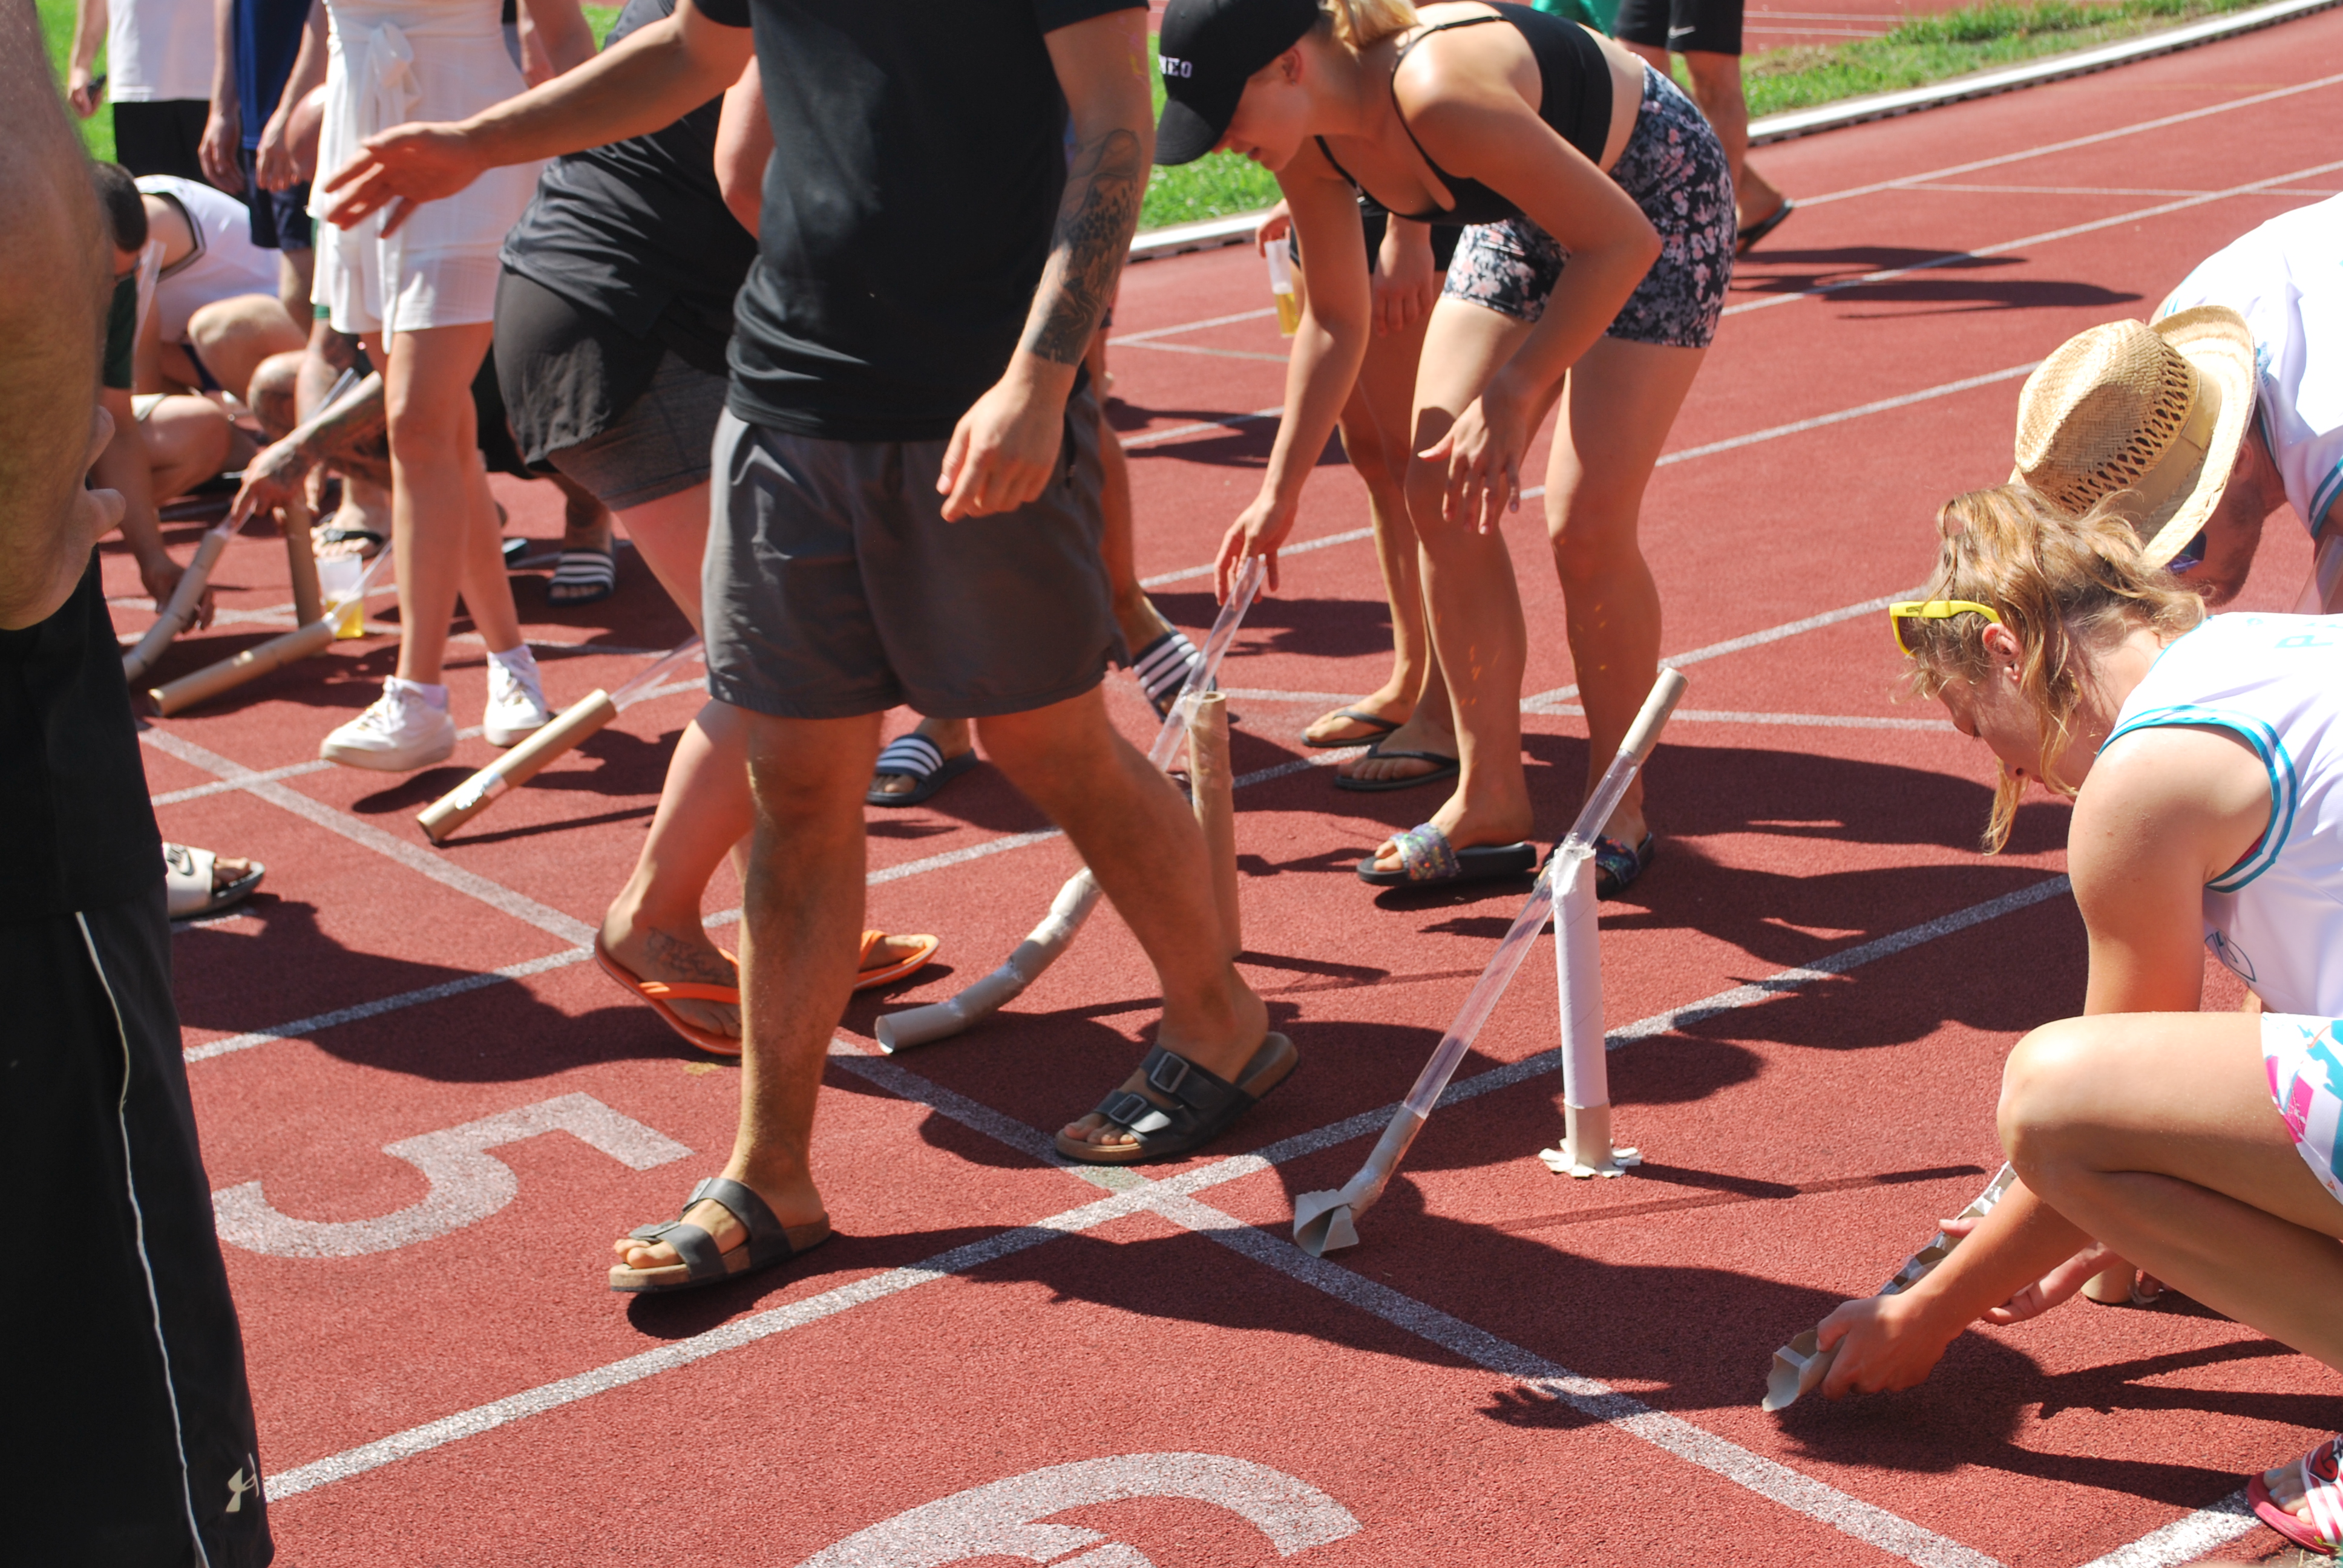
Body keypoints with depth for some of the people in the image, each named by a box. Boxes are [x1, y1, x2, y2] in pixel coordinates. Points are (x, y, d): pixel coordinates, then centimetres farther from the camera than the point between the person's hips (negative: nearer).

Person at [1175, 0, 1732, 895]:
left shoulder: (1439, 94, -39)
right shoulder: (1307, 143, -14)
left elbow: (1621, 241, -32)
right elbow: (1334, 321, 2)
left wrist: (1511, 397, -33)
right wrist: (1281, 491, 2)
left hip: (1658, 198, -8)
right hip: (1531, 214, 8)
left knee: (1585, 521, -15)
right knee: (1441, 500, -2)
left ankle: (1618, 813, 3)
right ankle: (1491, 801, 8)